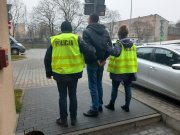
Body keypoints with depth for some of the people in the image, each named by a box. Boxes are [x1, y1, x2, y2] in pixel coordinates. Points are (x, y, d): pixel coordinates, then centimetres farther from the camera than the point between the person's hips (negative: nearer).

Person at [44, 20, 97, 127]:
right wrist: (96, 58, 9)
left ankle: (63, 120, 22)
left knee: (62, 96, 12)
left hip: (60, 73, 0)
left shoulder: (54, 40, 3)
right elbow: (88, 51, -8)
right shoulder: (76, 39, -2)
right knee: (73, 95, 15)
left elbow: (47, 58, 6)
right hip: (74, 73, 0)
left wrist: (48, 72, 16)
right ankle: (73, 118, 26)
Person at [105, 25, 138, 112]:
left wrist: (111, 69, -10)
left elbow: (114, 57, -16)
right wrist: (134, 70, 18)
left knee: (115, 88, 8)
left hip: (118, 70, -5)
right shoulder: (132, 45, 8)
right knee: (128, 88, 11)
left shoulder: (118, 44, -11)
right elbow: (134, 58, 11)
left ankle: (111, 105, 19)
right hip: (130, 70, 5)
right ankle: (127, 106, 19)